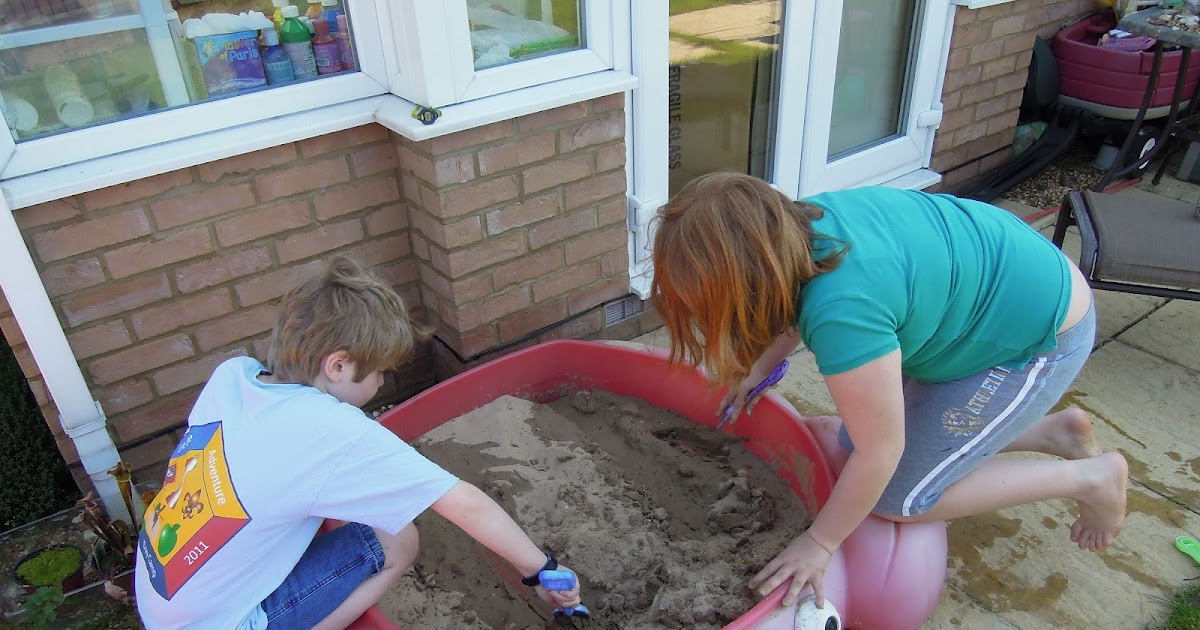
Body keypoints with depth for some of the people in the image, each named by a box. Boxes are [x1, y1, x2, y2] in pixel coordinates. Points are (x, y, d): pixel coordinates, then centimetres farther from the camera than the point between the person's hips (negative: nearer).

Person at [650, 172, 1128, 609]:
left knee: (899, 497, -4)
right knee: (854, 444, 10)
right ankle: (1054, 430, 22)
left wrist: (819, 543, -14)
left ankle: (1090, 477, 11)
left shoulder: (842, 313, -39)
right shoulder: (797, 223, -15)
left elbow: (880, 452, -26)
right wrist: (757, 371, 9)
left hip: (1039, 337, -8)